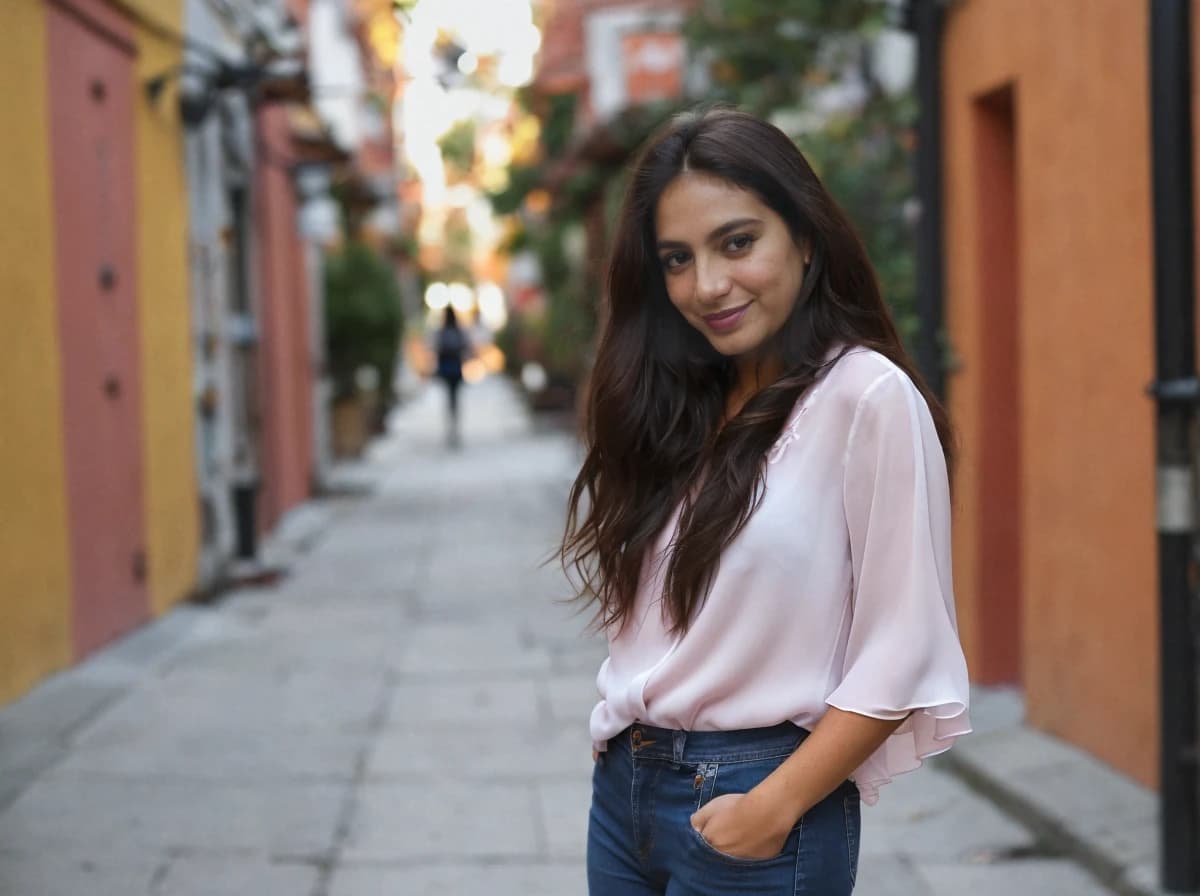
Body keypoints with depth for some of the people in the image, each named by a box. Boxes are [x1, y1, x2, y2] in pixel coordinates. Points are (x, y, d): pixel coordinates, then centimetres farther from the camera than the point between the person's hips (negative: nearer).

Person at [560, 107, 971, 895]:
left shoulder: (867, 396, -13)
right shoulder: (680, 403, 7)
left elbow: (903, 656, -16)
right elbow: (640, 614, 12)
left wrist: (775, 807, -17)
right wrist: (621, 747, -1)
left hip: (752, 808, -6)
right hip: (622, 791, 6)